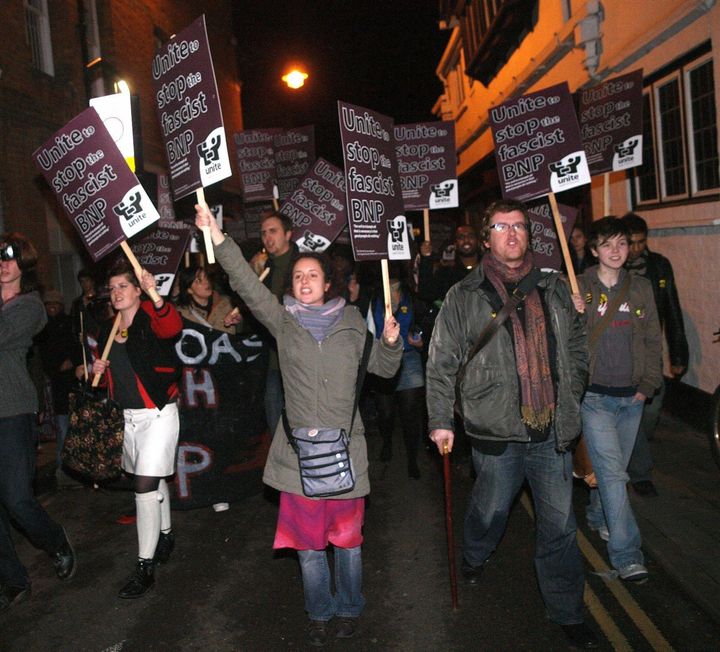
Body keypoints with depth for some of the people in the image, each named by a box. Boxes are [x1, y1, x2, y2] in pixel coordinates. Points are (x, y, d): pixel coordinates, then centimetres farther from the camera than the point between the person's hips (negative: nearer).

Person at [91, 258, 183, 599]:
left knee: (145, 487, -9)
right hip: (128, 416, 7)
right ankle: (166, 535, 39)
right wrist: (99, 370, -1)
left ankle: (145, 567, 2)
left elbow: (172, 327, -38)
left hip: (158, 414, -7)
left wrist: (157, 298, -57)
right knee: (154, 481, 19)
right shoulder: (108, 329, 10)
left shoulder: (151, 318, -12)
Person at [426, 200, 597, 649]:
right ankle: (475, 557, 50)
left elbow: (578, 345, 18)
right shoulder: (465, 297, -3)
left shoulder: (554, 288, 7)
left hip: (553, 430, 2)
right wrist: (440, 420, -3)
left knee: (560, 526, 10)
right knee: (490, 510, 16)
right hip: (497, 431, -2)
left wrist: (571, 396, 12)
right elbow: (441, 363, -1)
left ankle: (568, 612, 28)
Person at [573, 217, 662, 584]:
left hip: (631, 397, 4)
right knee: (612, 472, -9)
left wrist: (648, 385, 4)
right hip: (594, 395, -4)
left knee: (614, 468, 16)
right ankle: (626, 553, -2)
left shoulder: (640, 288, 7)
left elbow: (652, 340, 12)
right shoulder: (578, 288, -5)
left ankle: (598, 516, 41)